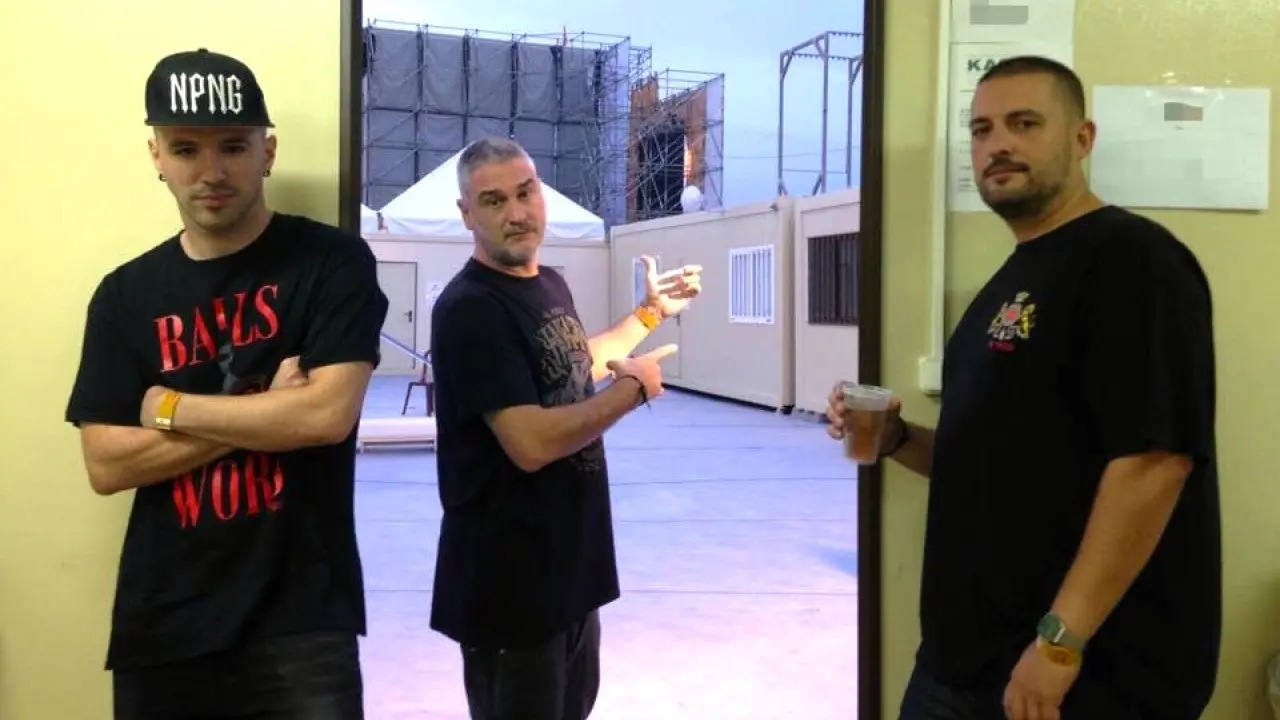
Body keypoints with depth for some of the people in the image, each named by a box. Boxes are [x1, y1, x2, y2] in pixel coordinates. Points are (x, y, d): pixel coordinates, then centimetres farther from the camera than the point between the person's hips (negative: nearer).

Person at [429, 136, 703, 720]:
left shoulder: (550, 284, 7)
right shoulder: (469, 309, -22)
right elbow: (531, 443, -30)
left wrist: (651, 312, 21)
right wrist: (635, 387, -18)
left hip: (571, 564, 9)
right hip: (509, 580, -9)